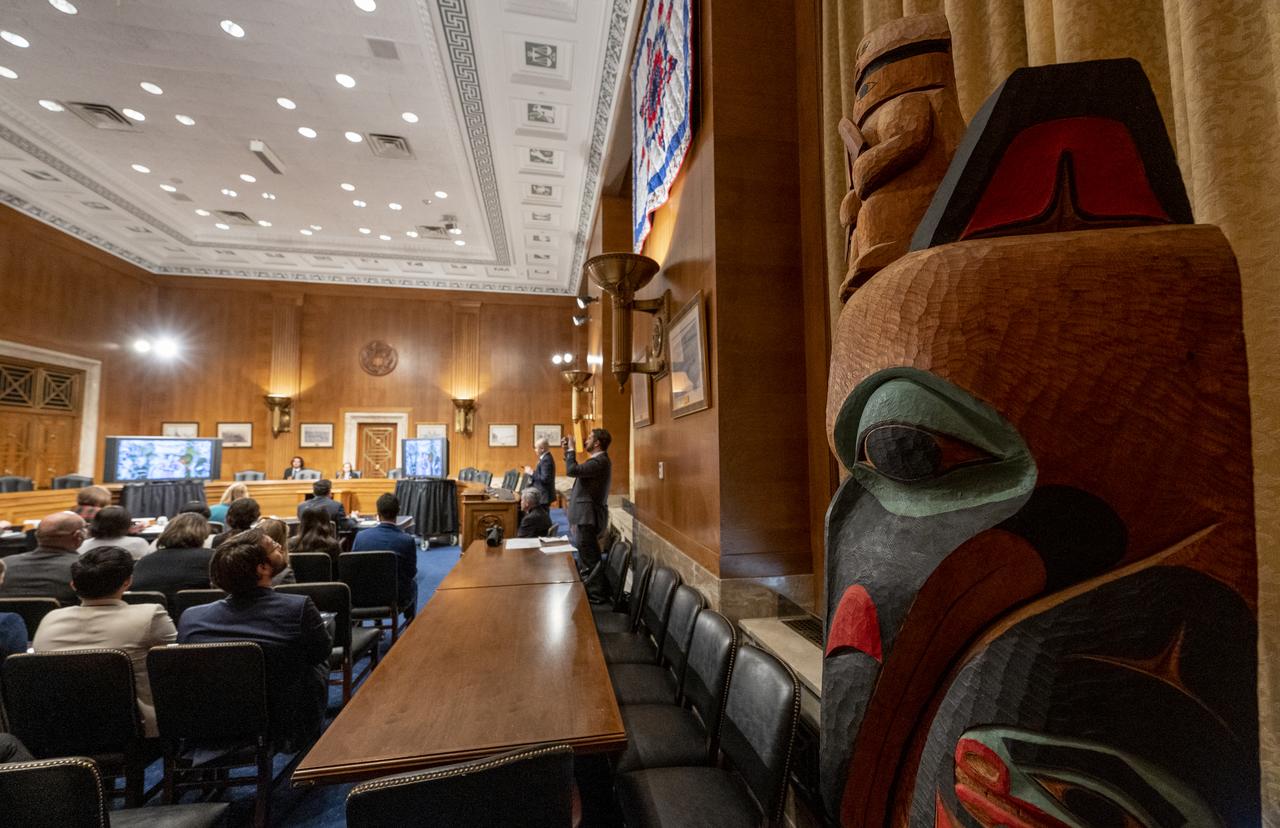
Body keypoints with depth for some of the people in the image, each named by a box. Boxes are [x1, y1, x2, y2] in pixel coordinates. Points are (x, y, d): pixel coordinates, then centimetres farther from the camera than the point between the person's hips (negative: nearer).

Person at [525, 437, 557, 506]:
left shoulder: (546, 460, -20)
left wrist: (532, 473, -16)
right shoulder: (546, 458, 11)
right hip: (543, 494, 10)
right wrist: (533, 472, 6)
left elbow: (545, 479, -24)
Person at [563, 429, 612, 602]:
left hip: (589, 516, -11)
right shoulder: (599, 460, 13)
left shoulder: (599, 461, -21)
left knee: (589, 556, -1)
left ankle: (594, 594, 9)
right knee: (588, 555, 19)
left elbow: (572, 470, -30)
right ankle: (590, 590, 30)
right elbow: (576, 469, 20)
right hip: (588, 514, 11)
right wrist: (567, 451, 11)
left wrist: (571, 449, -16)